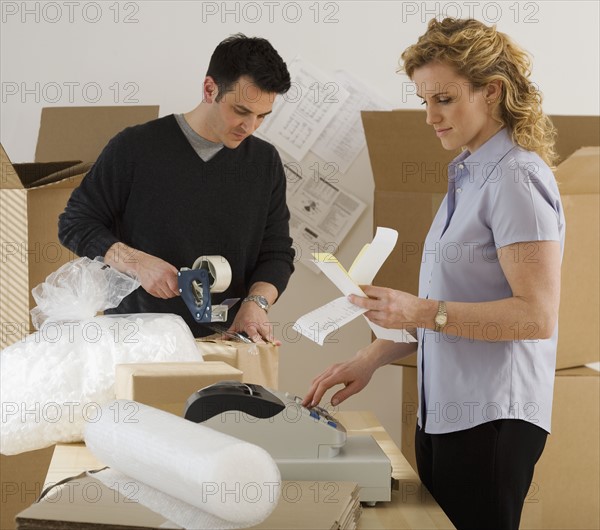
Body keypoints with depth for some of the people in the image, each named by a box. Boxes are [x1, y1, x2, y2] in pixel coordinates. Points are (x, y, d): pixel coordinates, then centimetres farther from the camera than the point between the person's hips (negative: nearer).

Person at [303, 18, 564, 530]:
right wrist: (373, 357, 12)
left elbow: (536, 315, -20)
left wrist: (423, 311, -23)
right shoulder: (469, 176, 14)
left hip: (491, 418, -9)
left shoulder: (516, 179, -13)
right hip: (445, 411, 9)